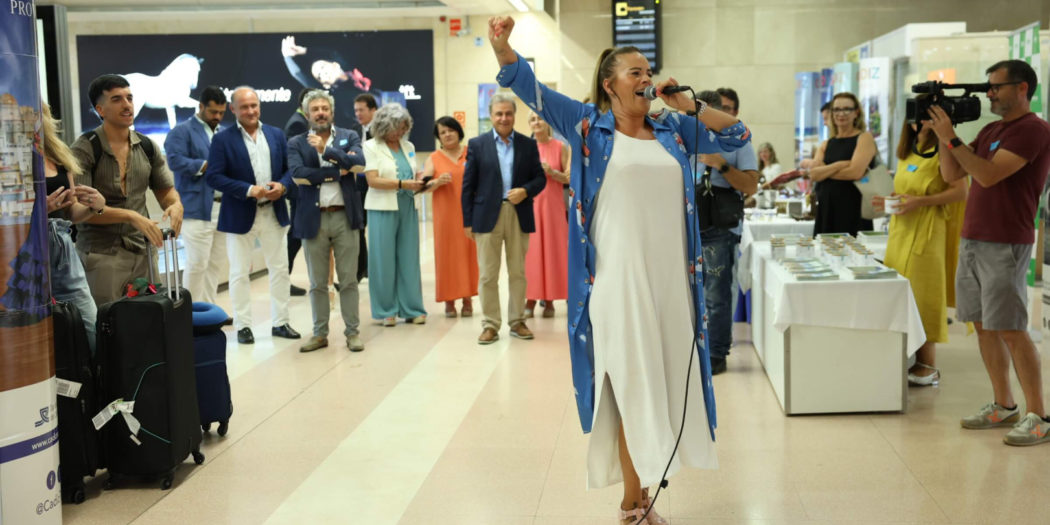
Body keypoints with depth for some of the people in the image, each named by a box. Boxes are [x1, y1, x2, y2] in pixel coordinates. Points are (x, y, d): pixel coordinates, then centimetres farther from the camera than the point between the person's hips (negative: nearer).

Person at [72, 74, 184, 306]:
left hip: (142, 252, 5)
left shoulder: (147, 147, 9)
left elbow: (166, 190, 18)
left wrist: (175, 205, -7)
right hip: (101, 254, -4)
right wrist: (131, 216, -21)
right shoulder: (85, 148, -5)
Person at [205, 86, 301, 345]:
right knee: (240, 273, 5)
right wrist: (249, 190, -19)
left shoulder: (276, 135, 7)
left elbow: (290, 167, 10)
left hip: (274, 213, 4)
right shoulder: (223, 139, -6)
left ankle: (280, 322, 21)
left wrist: (282, 185, -12)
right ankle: (243, 326, 16)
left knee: (280, 269, 9)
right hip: (240, 216, -4)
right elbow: (213, 176, -12)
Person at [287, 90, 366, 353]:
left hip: (344, 216, 0)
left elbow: (359, 161, -12)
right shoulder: (296, 143, 5)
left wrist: (325, 149, -19)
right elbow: (297, 173, -12)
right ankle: (320, 334, 17)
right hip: (313, 219, 0)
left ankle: (352, 331, 13)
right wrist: (337, 172, -12)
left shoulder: (349, 137, 7)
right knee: (317, 282, 8)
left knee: (349, 280, 4)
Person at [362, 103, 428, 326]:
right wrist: (402, 184, -19)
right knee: (384, 260, 1)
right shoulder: (371, 147, -3)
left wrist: (419, 183, -2)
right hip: (383, 209, -4)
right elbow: (373, 180, -12)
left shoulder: (408, 147, 13)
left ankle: (411, 308, 11)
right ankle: (386, 310, 10)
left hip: (408, 208, 4)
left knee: (409, 259, 5)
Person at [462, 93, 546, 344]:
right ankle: (490, 325, 9)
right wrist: (468, 221, -2)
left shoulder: (528, 145, 8)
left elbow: (540, 178, 9)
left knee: (518, 273, 8)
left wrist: (525, 191, -13)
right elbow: (468, 185, 2)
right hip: (488, 216, -1)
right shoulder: (477, 144, 3)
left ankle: (517, 321, 19)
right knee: (488, 275, 1)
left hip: (519, 216, 2)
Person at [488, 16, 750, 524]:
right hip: (619, 280, -4)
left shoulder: (673, 130, 13)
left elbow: (736, 135, 17)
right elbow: (531, 88, -6)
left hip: (671, 277, 5)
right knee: (632, 386, 1)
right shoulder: (589, 125, 2)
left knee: (664, 382, 9)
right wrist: (501, 45, -24)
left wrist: (689, 105, 4)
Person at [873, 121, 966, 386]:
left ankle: (928, 366, -1)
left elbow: (961, 190, -14)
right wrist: (889, 200, 7)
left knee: (921, 293, -6)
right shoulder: (907, 151, 16)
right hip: (901, 230, 7)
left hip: (926, 232, -7)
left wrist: (921, 201, -21)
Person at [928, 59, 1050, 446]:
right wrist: (943, 134, 4)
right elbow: (951, 175, 14)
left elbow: (988, 175, -20)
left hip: (1005, 245, -8)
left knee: (1010, 330, -8)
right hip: (972, 241, 8)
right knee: (983, 326, 9)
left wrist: (951, 138, -16)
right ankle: (1003, 407, 18)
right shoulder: (990, 131, 18)